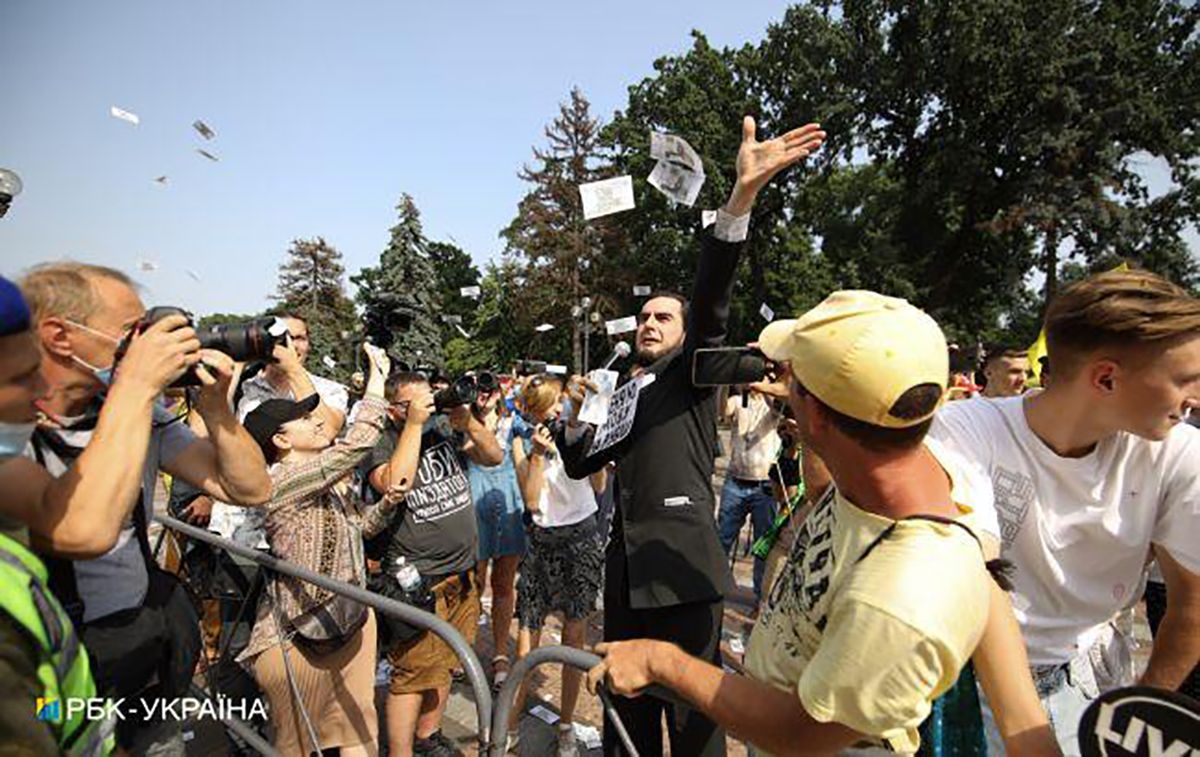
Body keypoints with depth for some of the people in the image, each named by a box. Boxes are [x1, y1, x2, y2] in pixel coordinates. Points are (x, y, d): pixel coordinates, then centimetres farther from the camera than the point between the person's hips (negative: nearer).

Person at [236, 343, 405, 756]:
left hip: (350, 620, 8)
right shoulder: (281, 480, -21)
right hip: (297, 635, -7)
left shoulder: (334, 481, 5)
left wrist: (388, 501, -5)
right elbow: (356, 445, -28)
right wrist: (378, 375, -21)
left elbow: (360, 525, 15)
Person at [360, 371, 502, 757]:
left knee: (444, 664, 20)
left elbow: (494, 457, 5)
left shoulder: (445, 426, 4)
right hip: (417, 581, -6)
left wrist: (468, 422, -12)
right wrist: (414, 424, -24)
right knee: (413, 673, 0)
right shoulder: (380, 443, -9)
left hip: (462, 575, 6)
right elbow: (394, 484, -27)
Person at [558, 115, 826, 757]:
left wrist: (743, 195, -27)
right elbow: (578, 465, 21)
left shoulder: (693, 376, 2)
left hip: (681, 567, -6)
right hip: (624, 567, 6)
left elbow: (711, 299, -14)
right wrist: (579, 413, 3)